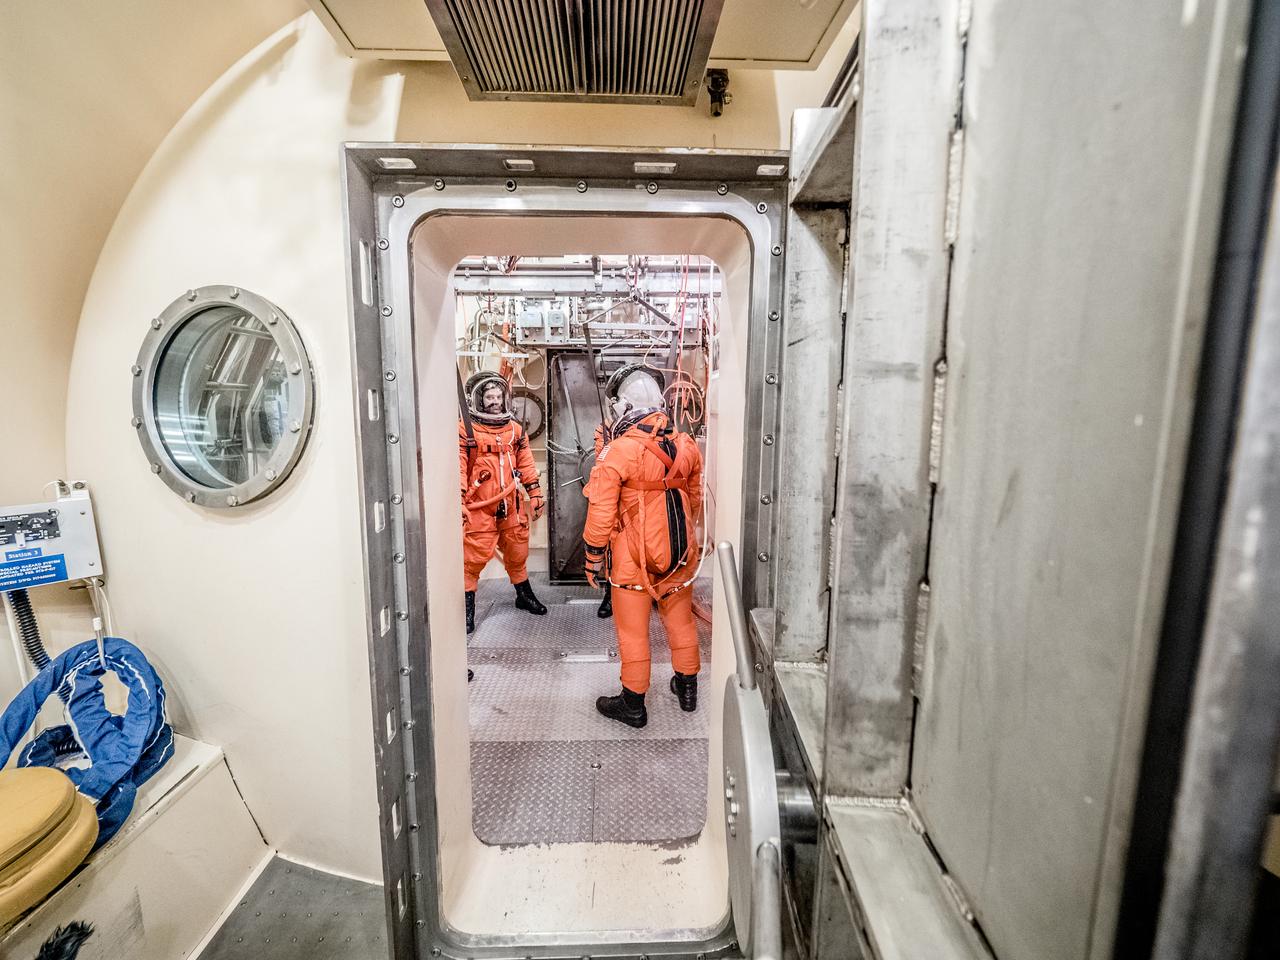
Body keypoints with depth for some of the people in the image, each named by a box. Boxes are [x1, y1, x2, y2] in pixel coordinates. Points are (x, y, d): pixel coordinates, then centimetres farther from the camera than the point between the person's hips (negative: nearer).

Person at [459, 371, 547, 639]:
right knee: (475, 555, -4)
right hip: (479, 506, -5)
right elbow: (458, 469, -11)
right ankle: (468, 603, 13)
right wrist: (459, 502, -16)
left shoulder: (515, 429, 10)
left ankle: (524, 594, 35)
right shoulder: (465, 430, -8)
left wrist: (535, 494, 14)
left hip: (511, 504, 5)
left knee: (517, 551, 17)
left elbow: (526, 464, 15)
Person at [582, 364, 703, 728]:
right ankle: (687, 687, 37)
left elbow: (601, 515, -16)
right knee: (680, 621, 20)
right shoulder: (687, 445, 0)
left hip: (633, 558, -5)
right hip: (680, 554, 6)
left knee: (633, 631, 9)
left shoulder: (617, 452, -18)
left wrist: (594, 560, -3)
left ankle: (633, 704, 24)